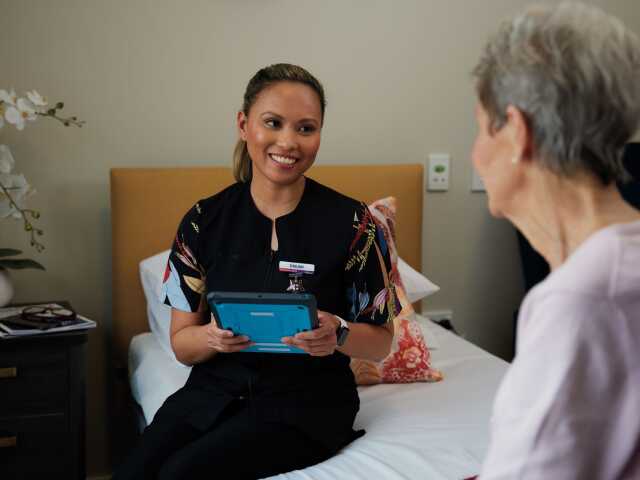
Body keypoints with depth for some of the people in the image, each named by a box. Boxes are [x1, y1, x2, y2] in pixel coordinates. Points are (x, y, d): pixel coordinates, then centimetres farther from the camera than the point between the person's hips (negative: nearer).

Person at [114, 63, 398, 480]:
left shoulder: (352, 222, -8)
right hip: (216, 390, 3)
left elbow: (381, 342, 0)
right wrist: (212, 337, -20)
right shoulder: (204, 221, -1)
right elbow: (182, 344, 4)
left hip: (305, 400, -2)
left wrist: (338, 335, -23)